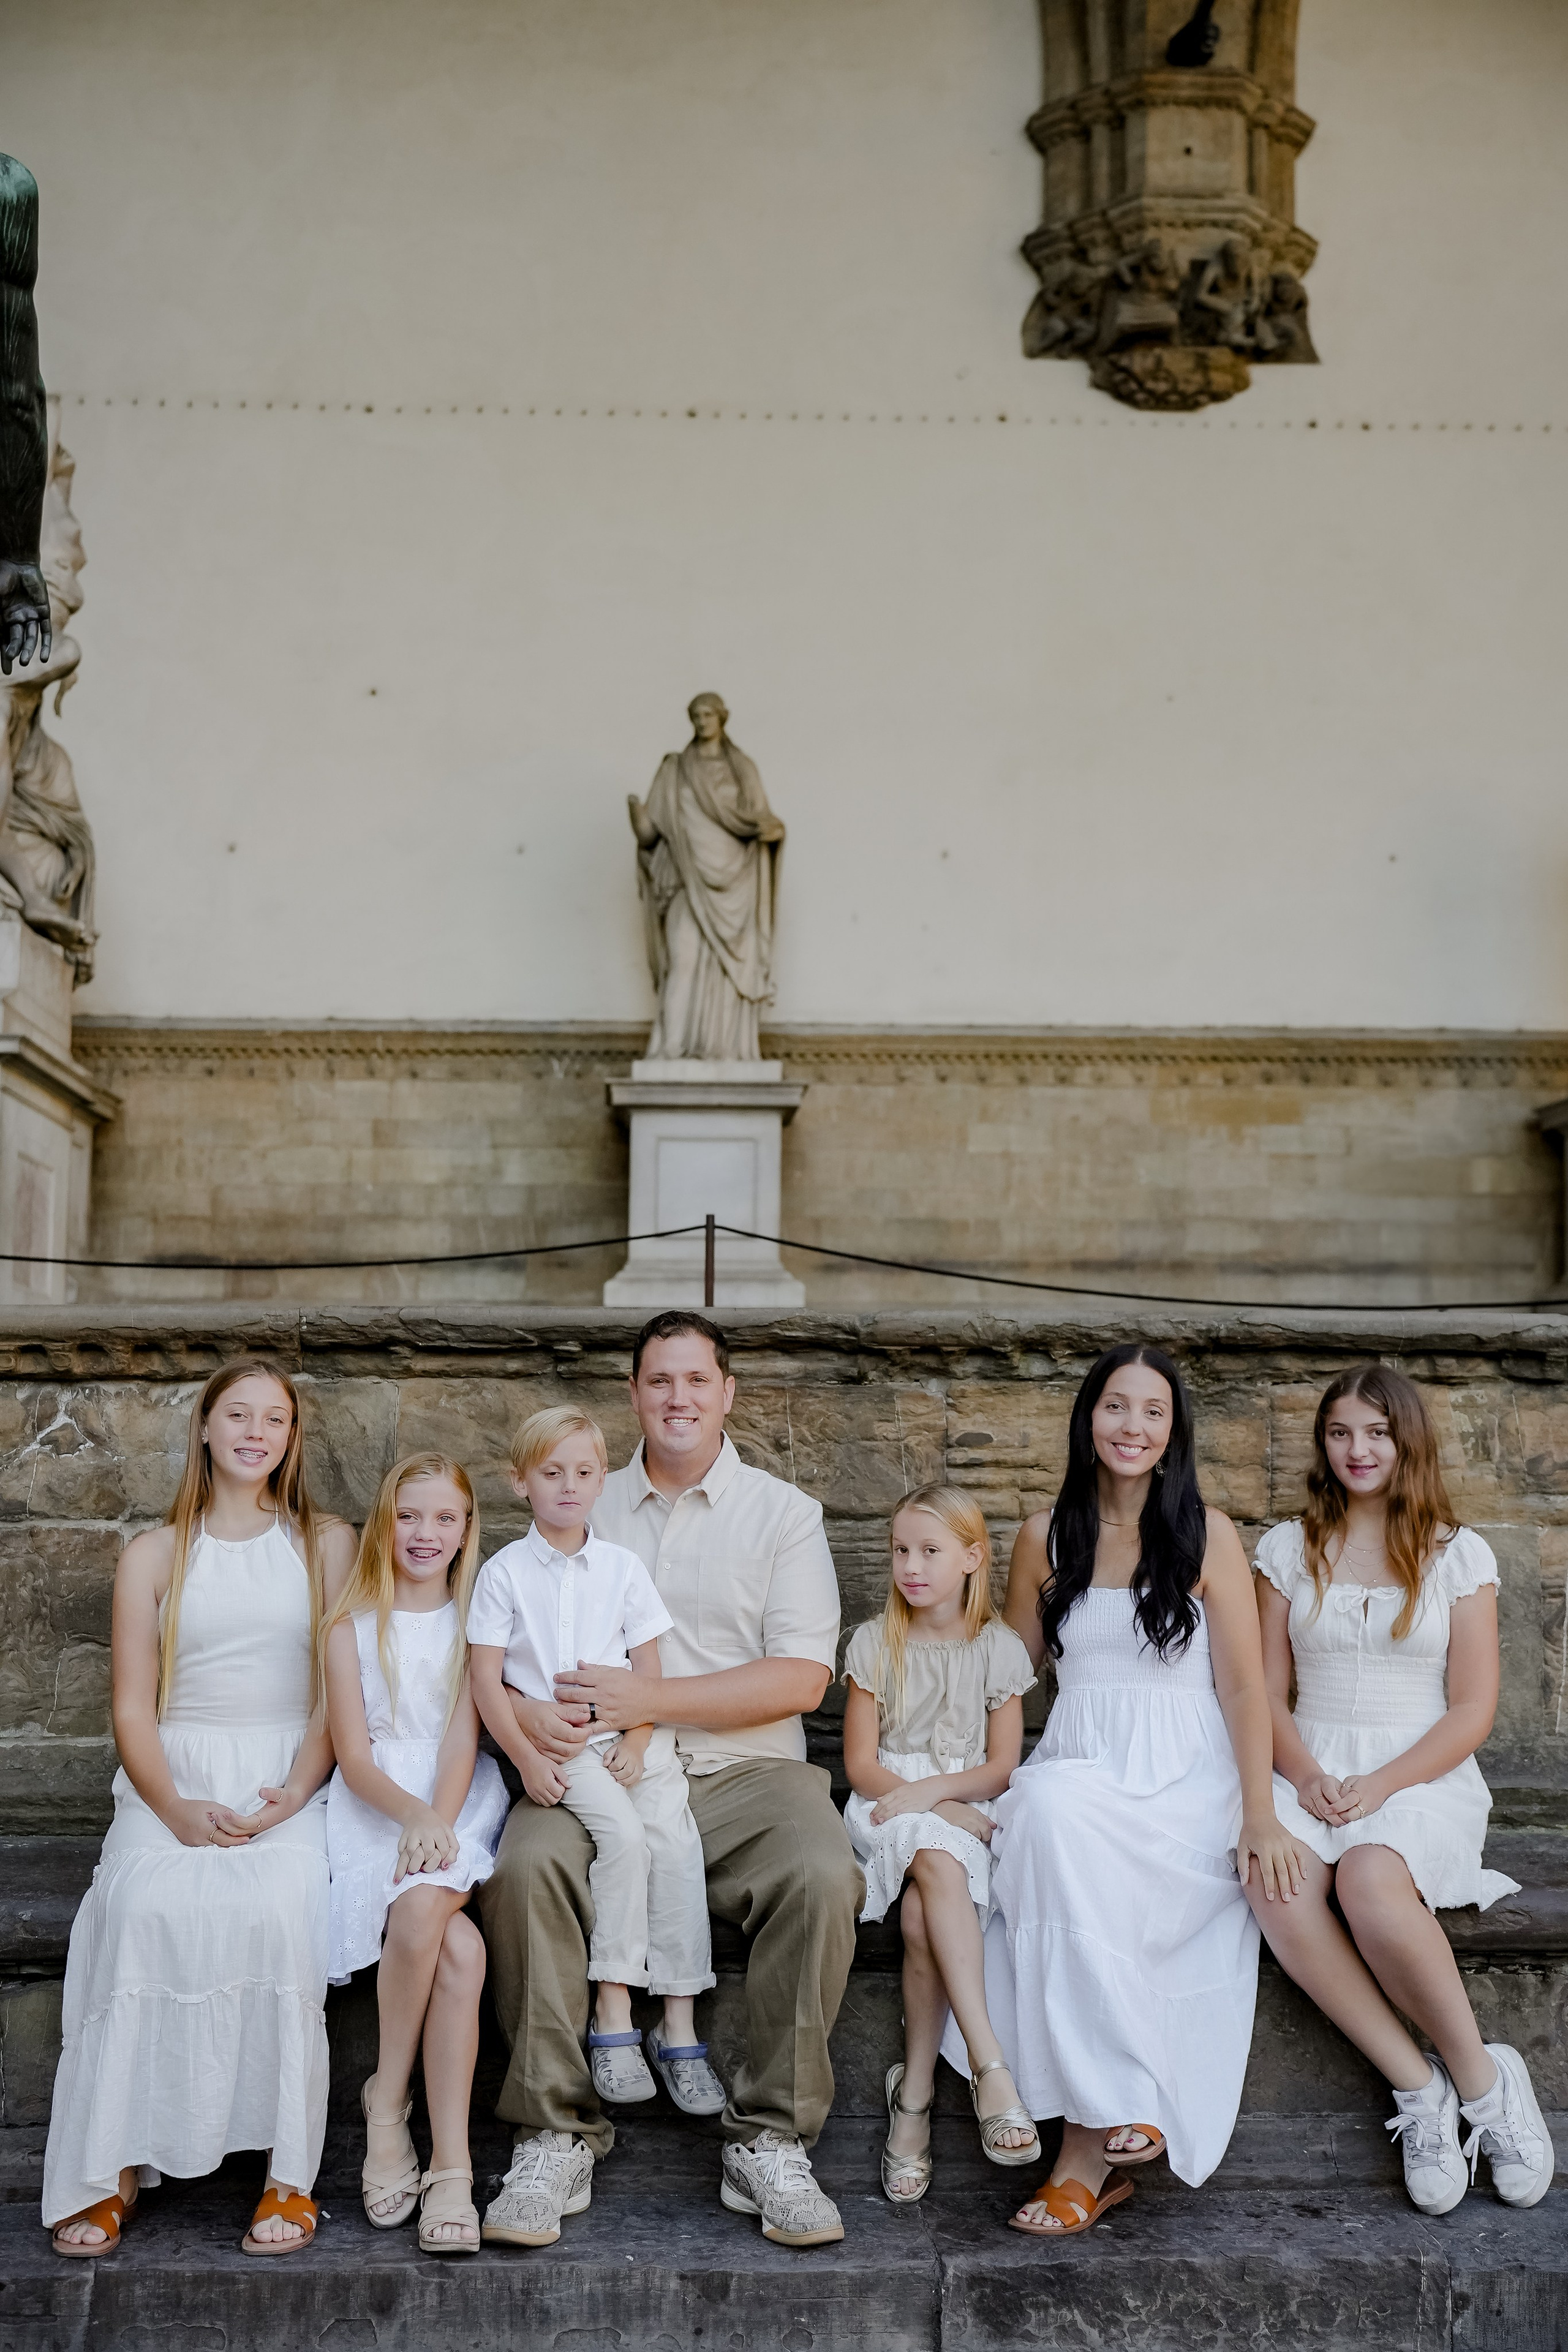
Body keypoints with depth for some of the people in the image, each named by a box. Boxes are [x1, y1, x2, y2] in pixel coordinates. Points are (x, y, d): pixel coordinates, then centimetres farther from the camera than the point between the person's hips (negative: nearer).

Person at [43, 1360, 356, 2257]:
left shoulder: (328, 1544, 12)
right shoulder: (154, 1555, 12)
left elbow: (341, 1692, 5)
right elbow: (133, 1707, 5)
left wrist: (292, 1796, -12)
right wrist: (176, 1808, -13)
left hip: (287, 1784, -1)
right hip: (173, 1780, 1)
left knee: (278, 1910, -32)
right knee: (146, 1908, -31)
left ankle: (290, 2174, -22)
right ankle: (113, 2167, -21)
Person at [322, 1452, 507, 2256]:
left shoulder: (475, 1618, 8)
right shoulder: (351, 1625, 7)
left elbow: (463, 1736, -2)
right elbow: (355, 1756, -2)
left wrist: (438, 1824, -21)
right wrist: (412, 1814, -21)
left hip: (459, 1802, 1)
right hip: (374, 1805, -1)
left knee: (422, 1905, -33)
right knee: (460, 1946, -28)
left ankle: (387, 2101, -17)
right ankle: (451, 2166, -17)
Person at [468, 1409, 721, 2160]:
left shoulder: (622, 1567, 10)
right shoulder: (505, 1572, 3)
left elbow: (649, 1672, 9)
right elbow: (488, 1683, -1)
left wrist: (636, 1745, -6)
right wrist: (528, 1758, -11)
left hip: (632, 1736, 3)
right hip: (553, 1742, -3)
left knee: (675, 1841, -19)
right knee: (623, 1834, -27)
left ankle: (680, 2028, -13)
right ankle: (613, 2016, -20)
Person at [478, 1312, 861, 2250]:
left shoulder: (783, 1513, 9)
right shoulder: (586, 1510, 16)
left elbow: (803, 1678, -3)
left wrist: (648, 1699, -13)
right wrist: (524, 1711, -13)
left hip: (743, 1773, -1)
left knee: (823, 1876, -30)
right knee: (525, 1865, -29)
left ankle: (770, 2139, -16)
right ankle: (558, 2131, -16)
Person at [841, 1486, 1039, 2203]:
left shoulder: (998, 1648, 7)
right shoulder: (875, 1642, 8)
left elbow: (1002, 1765, 2)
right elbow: (860, 1760, 4)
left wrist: (932, 1792, -15)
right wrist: (910, 1797, -13)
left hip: (967, 1807, 0)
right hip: (886, 1803, 0)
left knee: (921, 1913, -32)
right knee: (937, 1861, -35)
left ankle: (914, 2091, -26)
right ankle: (990, 2065, -42)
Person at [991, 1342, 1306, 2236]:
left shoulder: (1209, 1535, 2)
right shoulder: (1045, 1538, 11)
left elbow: (1244, 1685, -2)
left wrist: (1261, 1817, -13)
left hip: (1186, 1780, -3)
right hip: (1076, 1768, 3)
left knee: (1060, 1831, -34)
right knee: (1046, 1813, -35)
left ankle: (1092, 2146, -29)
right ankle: (1116, 2135, -30)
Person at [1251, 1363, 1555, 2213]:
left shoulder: (1460, 1554, 6)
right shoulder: (1290, 1548, 12)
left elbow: (1473, 1709, 2)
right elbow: (1269, 1690, 10)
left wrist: (1381, 1785, -12)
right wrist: (1306, 1777, -10)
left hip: (1424, 1774, -2)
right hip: (1311, 1769, 2)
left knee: (1369, 1880, -37)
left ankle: (1480, 2077, -16)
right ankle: (1418, 2087, -23)